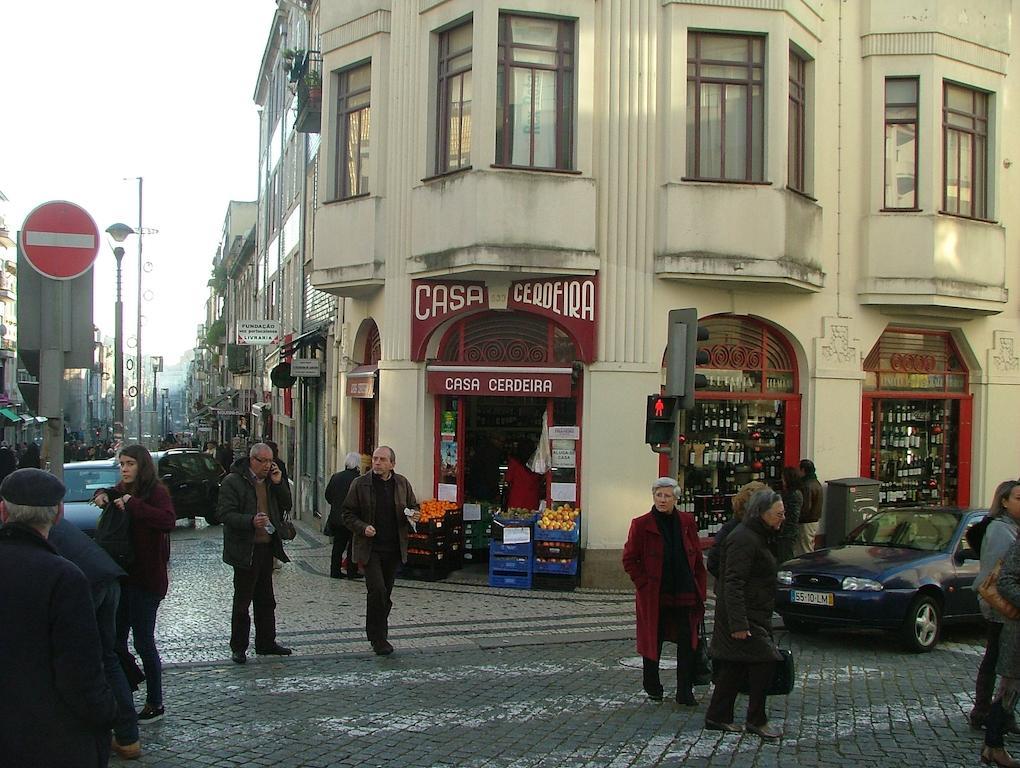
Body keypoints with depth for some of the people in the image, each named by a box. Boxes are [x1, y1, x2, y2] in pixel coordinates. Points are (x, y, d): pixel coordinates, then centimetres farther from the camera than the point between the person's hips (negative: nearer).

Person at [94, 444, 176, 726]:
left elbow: (169, 520, -32)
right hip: (121, 575, 8)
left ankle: (155, 704, 11)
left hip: (146, 578, -8)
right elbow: (108, 495, 29)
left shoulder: (156, 492, -14)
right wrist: (103, 496, 5)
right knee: (116, 638, 12)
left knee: (143, 641, -1)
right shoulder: (122, 490, 8)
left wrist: (132, 505, -30)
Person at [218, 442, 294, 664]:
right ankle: (238, 648, 11)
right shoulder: (233, 481, -11)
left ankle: (266, 643, 26)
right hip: (245, 551, -7)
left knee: (266, 600, 15)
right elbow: (225, 514, -17)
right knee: (242, 601, 1)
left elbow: (286, 505, 13)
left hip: (267, 546, 7)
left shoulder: (270, 480, 11)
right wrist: (251, 521, -31)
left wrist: (279, 483, -2)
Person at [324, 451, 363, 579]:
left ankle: (335, 571, 15)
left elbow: (327, 495, 7)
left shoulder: (336, 477, 0)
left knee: (338, 545, 13)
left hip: (336, 517, 5)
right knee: (353, 546, 7)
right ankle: (352, 572, 10)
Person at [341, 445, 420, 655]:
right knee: (377, 590, -14)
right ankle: (378, 638, -6)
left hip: (394, 549, 4)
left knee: (385, 592, 11)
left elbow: (413, 506, 18)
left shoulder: (402, 484, 6)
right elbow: (348, 513, 1)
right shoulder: (360, 484, -3)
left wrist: (414, 515, -5)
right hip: (370, 548, -4)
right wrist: (362, 527, -15)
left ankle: (376, 632, 27)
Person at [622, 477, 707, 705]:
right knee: (653, 643, 10)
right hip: (653, 596, -2)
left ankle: (685, 692, 8)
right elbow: (629, 560, 0)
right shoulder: (641, 524, -5)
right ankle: (653, 688, 26)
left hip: (685, 595, 2)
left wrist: (700, 589, 4)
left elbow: (697, 559, 9)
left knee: (687, 643, 0)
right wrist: (644, 584, -7)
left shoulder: (687, 522, 4)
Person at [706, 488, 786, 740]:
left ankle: (717, 717, 18)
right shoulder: (744, 540, -18)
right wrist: (738, 624, -27)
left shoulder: (756, 537, 15)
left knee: (734, 667, 12)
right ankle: (756, 720, 2)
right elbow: (733, 583, -24)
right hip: (746, 617, -10)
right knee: (763, 661, -8)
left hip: (752, 615, 10)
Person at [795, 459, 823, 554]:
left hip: (806, 523, -10)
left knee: (805, 553, -3)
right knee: (810, 549, 17)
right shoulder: (816, 483, 11)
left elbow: (806, 507, -25)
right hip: (815, 521, 10)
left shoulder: (807, 486, -21)